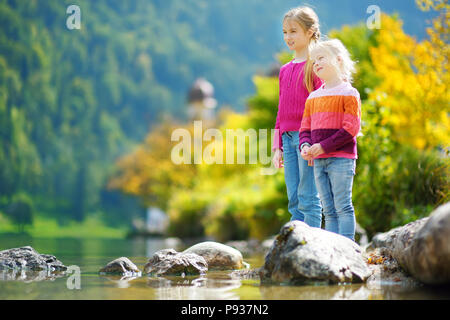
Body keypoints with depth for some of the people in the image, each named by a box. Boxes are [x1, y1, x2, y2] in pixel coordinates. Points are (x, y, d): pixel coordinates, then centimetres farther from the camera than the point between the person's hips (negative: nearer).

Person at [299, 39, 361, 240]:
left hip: (341, 159, -6)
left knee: (343, 206, -7)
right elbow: (305, 128, 17)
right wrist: (305, 146, -5)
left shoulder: (348, 94, -5)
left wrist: (324, 146, -17)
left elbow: (351, 128, -12)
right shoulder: (313, 97, 15)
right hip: (318, 160, 7)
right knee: (328, 209, 8)